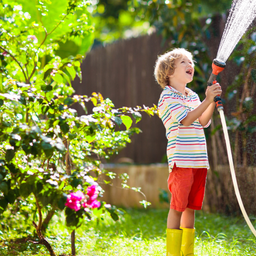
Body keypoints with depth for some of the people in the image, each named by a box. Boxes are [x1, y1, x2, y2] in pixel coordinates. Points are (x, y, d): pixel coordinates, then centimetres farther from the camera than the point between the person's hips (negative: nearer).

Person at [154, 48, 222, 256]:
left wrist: (213, 102, -5)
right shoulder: (167, 96, -5)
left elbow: (203, 122, 8)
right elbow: (185, 119, -17)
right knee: (177, 207, -6)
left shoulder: (193, 96, 18)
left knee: (191, 207, 10)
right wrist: (207, 100, -22)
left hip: (199, 161, 7)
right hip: (181, 161, -7)